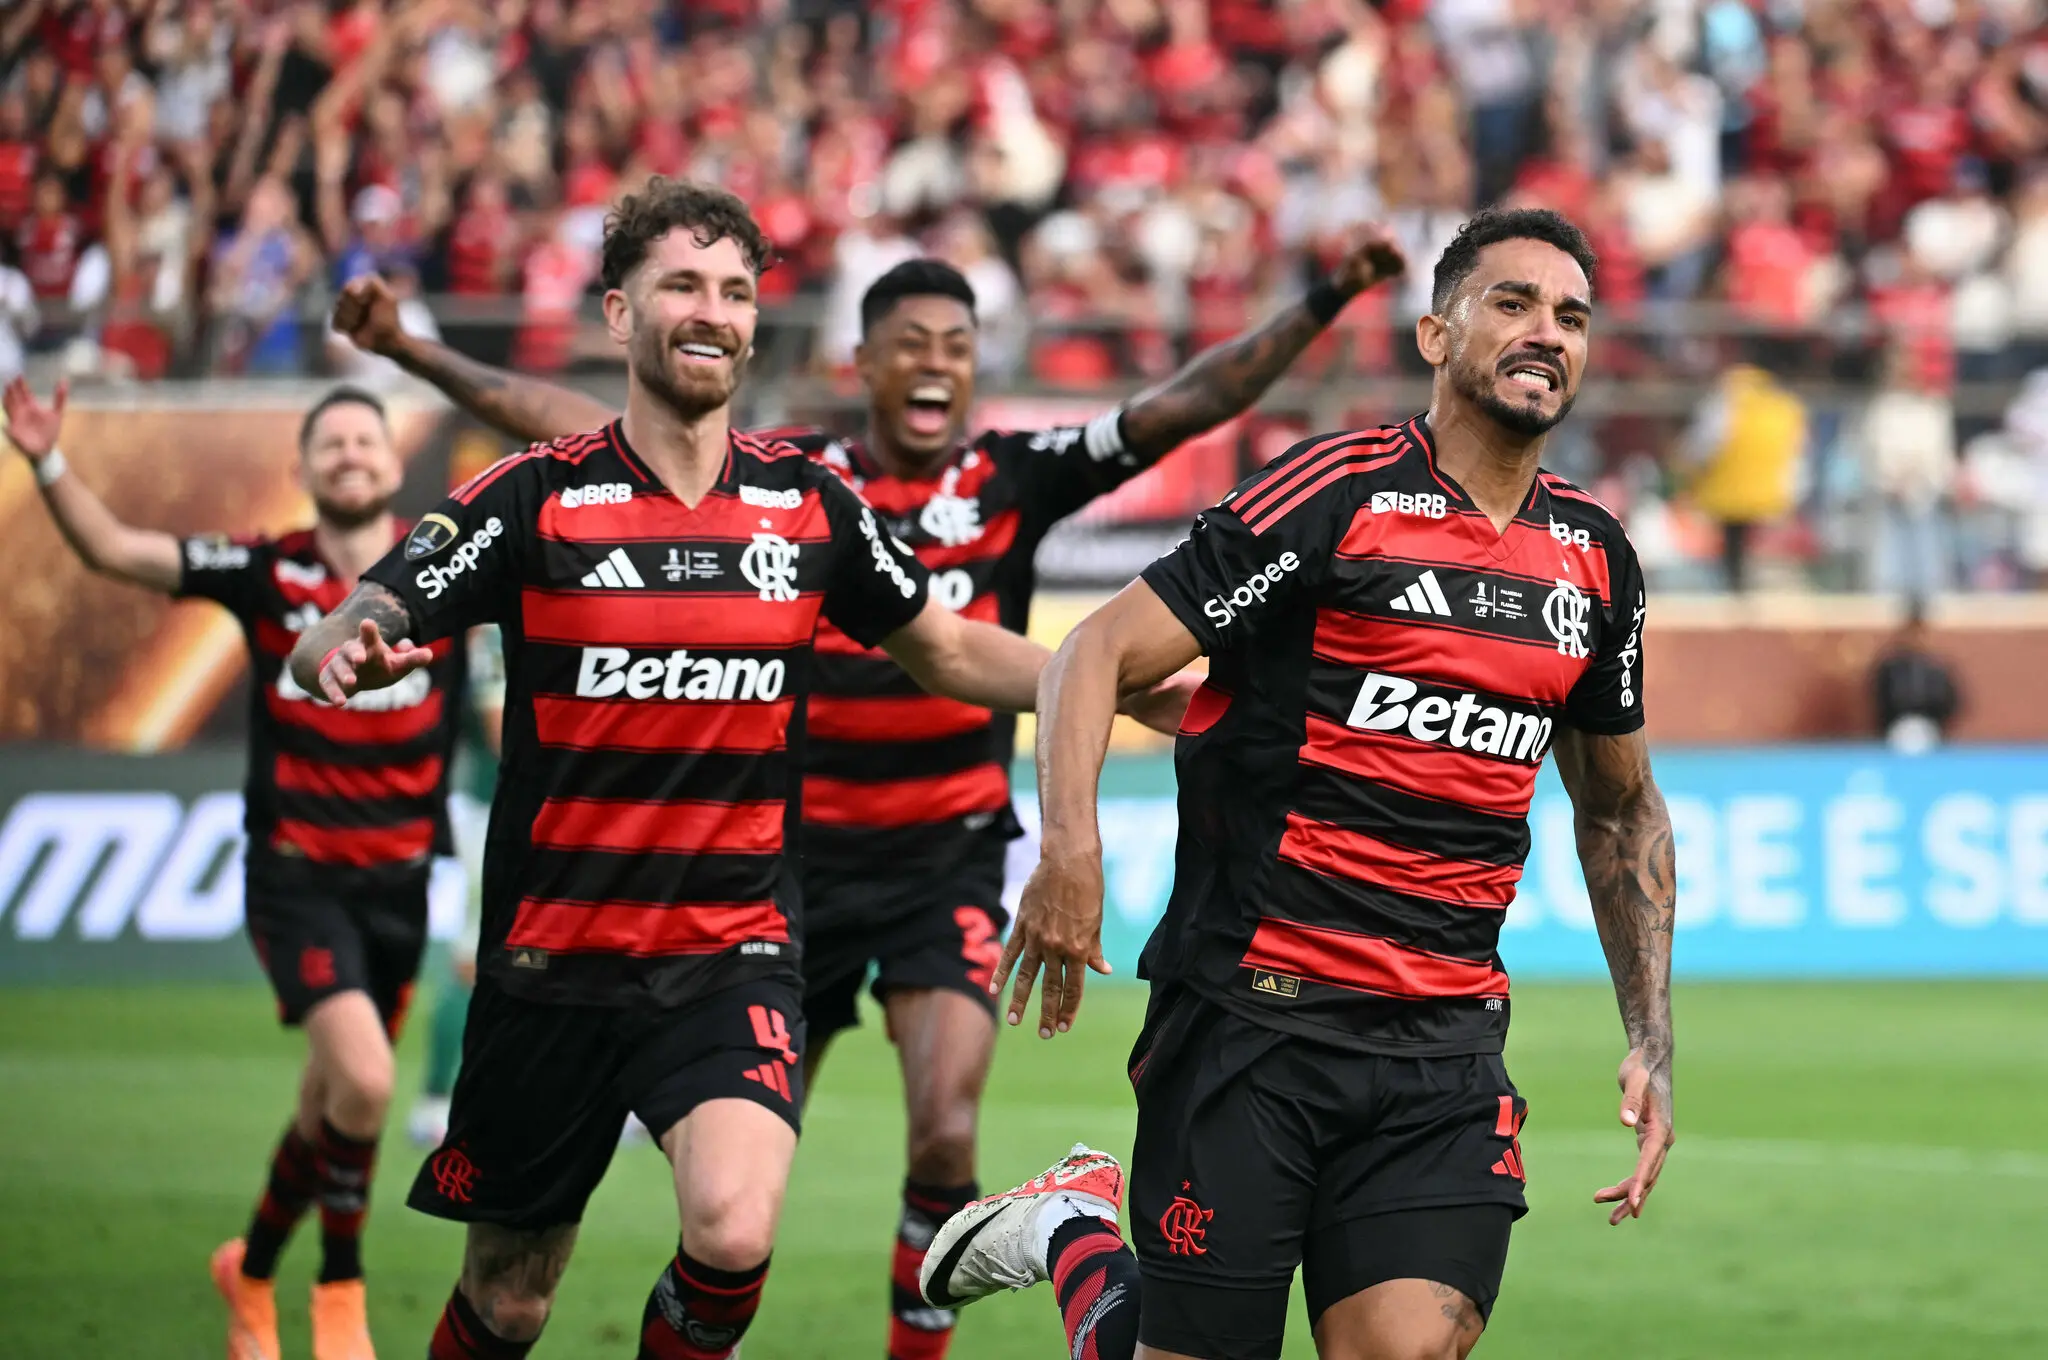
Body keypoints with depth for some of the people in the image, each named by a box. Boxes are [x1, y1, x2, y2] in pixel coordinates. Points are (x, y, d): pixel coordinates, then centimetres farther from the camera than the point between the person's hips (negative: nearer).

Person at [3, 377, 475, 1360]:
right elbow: (111, 549, -5)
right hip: (295, 876, -3)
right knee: (361, 1081, -22)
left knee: (334, 1107, 13)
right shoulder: (266, 574, -2)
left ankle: (253, 1267, 39)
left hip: (399, 879, 3)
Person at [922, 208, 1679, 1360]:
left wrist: (1652, 1042, 17)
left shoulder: (1596, 558, 11)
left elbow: (1621, 808, 25)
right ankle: (1075, 1233, 31)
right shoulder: (1338, 495, -7)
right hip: (1251, 1012, -4)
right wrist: (1071, 849, -25)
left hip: (1445, 1047, 4)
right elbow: (1098, 654, -8)